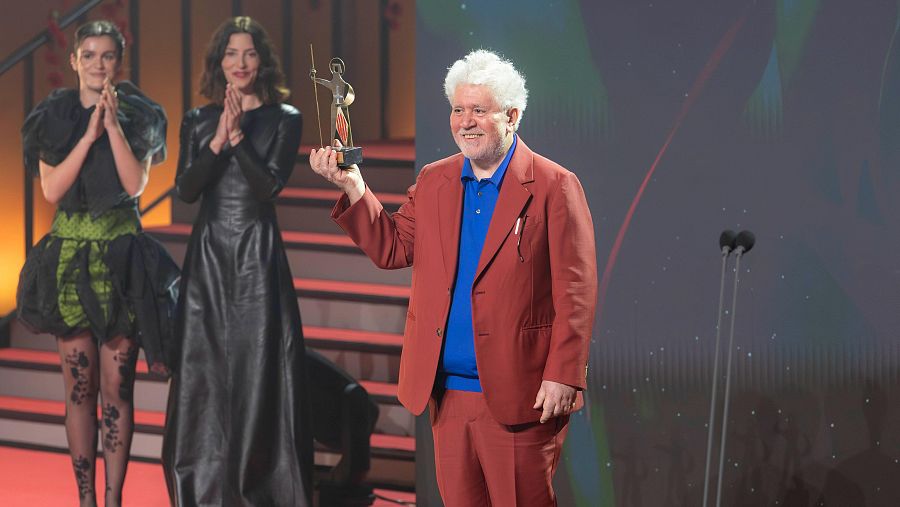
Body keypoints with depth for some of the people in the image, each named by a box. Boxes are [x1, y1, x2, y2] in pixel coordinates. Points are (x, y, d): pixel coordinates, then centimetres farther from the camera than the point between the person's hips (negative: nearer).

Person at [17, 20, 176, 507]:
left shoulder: (137, 115, 3)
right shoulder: (53, 117, 6)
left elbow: (135, 184, -9)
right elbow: (51, 189, -5)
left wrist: (113, 125, -15)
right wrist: (89, 134, -12)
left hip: (121, 257, -1)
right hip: (68, 256, 1)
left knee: (116, 385, -2)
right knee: (79, 387, 3)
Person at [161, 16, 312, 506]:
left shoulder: (283, 119, 1)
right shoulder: (198, 121, 9)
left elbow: (270, 184, -10)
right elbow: (185, 189, -1)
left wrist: (238, 135, -17)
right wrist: (219, 140, -12)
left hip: (257, 255, -3)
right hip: (208, 254, 3)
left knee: (257, 369, -4)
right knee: (204, 368, 3)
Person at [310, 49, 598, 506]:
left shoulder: (553, 187, -6)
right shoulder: (433, 182, 12)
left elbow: (575, 291, -8)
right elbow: (392, 248, 10)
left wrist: (562, 377, -14)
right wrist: (353, 187, -3)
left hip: (517, 395, -5)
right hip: (446, 393, 5)